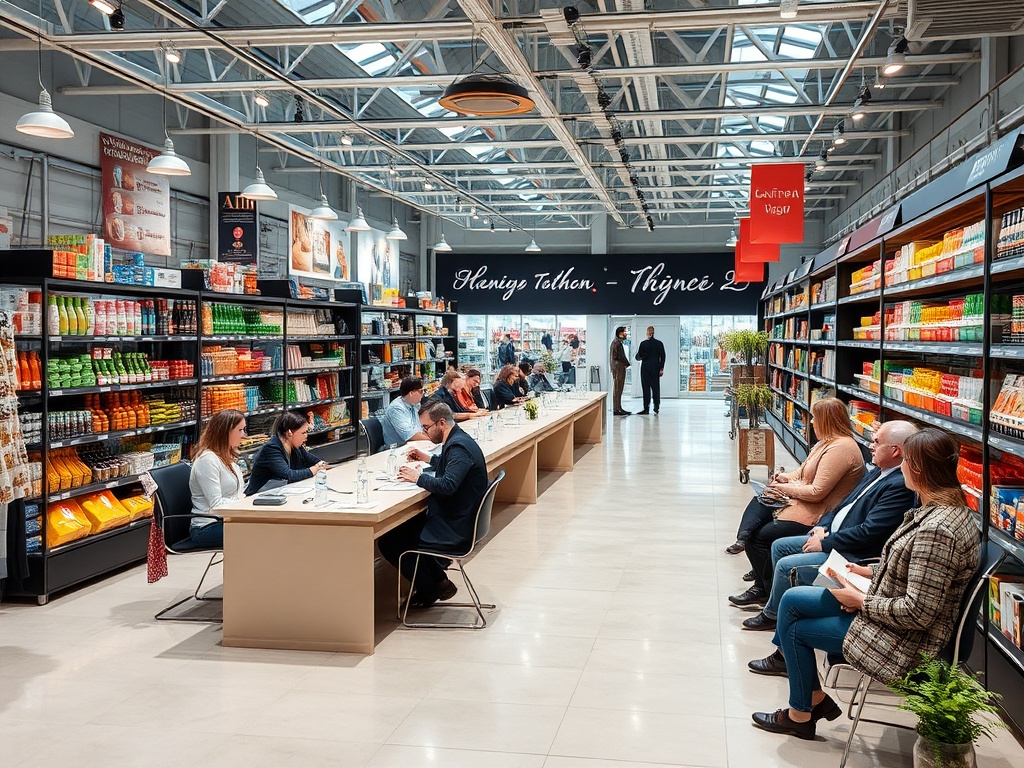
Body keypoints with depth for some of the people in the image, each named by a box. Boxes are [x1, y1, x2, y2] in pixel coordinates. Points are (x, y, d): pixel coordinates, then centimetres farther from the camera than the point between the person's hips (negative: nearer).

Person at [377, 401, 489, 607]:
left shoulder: (459, 447, -22)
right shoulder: (458, 440, 10)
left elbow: (447, 485, -34)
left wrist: (418, 477, -20)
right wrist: (427, 458, 21)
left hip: (454, 532, -11)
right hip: (457, 522, 11)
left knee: (388, 541, -6)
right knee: (403, 523, 24)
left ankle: (431, 587, 10)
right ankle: (437, 581, 21)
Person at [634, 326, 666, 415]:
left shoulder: (643, 343, -7)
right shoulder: (659, 343, 1)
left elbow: (639, 356, -7)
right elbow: (662, 357, -1)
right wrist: (661, 369, 1)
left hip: (645, 368, -2)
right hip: (655, 368, 2)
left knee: (646, 388, 0)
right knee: (655, 387, 10)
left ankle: (646, 408, -1)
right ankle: (656, 406, 5)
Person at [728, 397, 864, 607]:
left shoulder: (841, 448, -22)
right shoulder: (827, 442, 12)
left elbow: (817, 492, -24)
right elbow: (804, 472, 21)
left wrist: (785, 488, -11)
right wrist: (785, 478, 2)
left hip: (816, 516, -11)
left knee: (760, 536, -9)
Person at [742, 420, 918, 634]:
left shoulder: (901, 486, -24)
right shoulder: (878, 472, 8)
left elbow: (869, 532, -27)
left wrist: (824, 543, -18)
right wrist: (822, 526, 1)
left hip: (854, 557, -11)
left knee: (786, 566, -14)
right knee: (779, 546, 12)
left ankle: (771, 615, 12)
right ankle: (777, 603, 26)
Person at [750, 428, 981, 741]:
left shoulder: (936, 530, -32)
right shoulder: (949, 509, 0)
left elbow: (918, 613, -30)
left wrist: (861, 601, -17)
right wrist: (871, 572, 4)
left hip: (902, 642, -10)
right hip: (887, 607, 10)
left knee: (795, 630, 5)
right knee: (792, 599, 9)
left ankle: (801, 714, 28)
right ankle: (812, 700, 20)